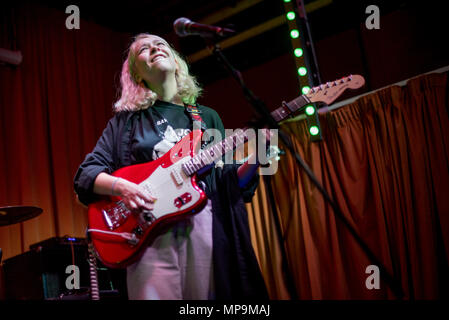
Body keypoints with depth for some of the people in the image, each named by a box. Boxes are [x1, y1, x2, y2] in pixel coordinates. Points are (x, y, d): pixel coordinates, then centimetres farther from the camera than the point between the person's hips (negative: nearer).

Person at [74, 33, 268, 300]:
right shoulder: (127, 120, 12)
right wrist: (122, 186, -14)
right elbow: (85, 174, 6)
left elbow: (232, 184, 15)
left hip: (208, 227, 2)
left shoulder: (207, 117, 18)